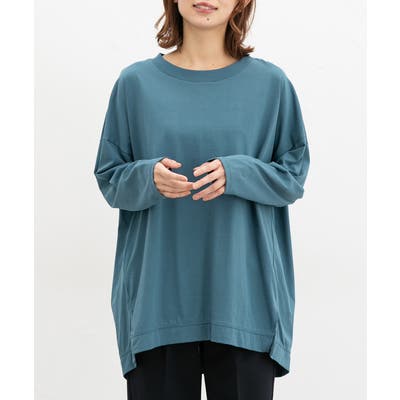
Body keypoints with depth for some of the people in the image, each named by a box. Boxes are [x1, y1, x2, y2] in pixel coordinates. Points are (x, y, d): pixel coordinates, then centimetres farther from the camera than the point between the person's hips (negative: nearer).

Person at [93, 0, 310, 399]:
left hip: (243, 294, 0)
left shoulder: (270, 83, 3)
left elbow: (293, 176, 5)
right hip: (158, 297, 0)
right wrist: (149, 176, -14)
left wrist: (235, 174, -14)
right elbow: (109, 180, 7)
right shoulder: (136, 82, 5)